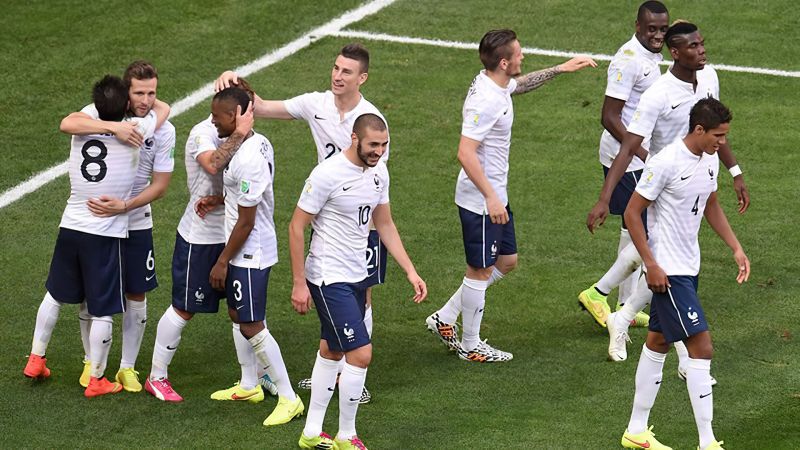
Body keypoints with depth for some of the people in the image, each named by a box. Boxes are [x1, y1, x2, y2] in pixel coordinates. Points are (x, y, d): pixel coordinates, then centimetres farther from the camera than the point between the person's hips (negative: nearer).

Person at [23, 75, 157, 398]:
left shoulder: (84, 127, -6)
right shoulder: (134, 132, -13)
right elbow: (162, 108, -2)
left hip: (70, 228, 4)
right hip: (106, 237, -4)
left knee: (55, 296, 21)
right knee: (103, 312, 6)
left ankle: (35, 360, 30)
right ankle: (96, 380, 14)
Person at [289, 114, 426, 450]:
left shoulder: (378, 172, 3)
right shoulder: (328, 174, -20)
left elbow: (385, 225, 14)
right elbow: (297, 227, -15)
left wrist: (411, 272, 7)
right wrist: (299, 284, -15)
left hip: (356, 276, 9)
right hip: (329, 279, -9)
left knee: (331, 351, 17)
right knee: (361, 354, -12)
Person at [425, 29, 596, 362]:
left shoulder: (496, 83, 4)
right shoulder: (485, 101, -27)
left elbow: (521, 84, 30)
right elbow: (465, 154, -30)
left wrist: (559, 69, 27)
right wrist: (490, 198, -31)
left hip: (495, 196, 10)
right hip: (480, 200, -10)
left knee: (506, 261, 19)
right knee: (480, 271, 4)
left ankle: (445, 319, 27)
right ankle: (470, 346, 20)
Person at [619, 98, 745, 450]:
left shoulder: (710, 160, 5)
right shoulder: (666, 163, -21)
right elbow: (632, 213, -17)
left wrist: (736, 248, 14)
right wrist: (651, 265, -19)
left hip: (687, 267, 9)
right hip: (667, 271, -9)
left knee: (658, 342, 16)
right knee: (701, 347, -11)